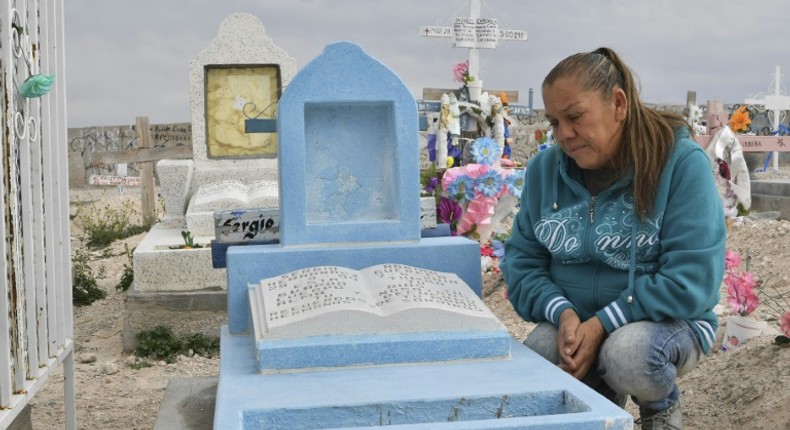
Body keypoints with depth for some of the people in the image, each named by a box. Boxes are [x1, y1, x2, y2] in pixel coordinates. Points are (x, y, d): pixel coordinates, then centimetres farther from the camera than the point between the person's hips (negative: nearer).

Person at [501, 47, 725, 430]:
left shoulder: (680, 161, -14)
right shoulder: (544, 169, 0)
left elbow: (691, 279, -19)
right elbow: (521, 261, 1)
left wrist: (602, 324, -26)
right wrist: (564, 313, -20)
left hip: (666, 321, -3)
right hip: (570, 321, 4)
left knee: (628, 353, -36)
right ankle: (602, 397, 10)